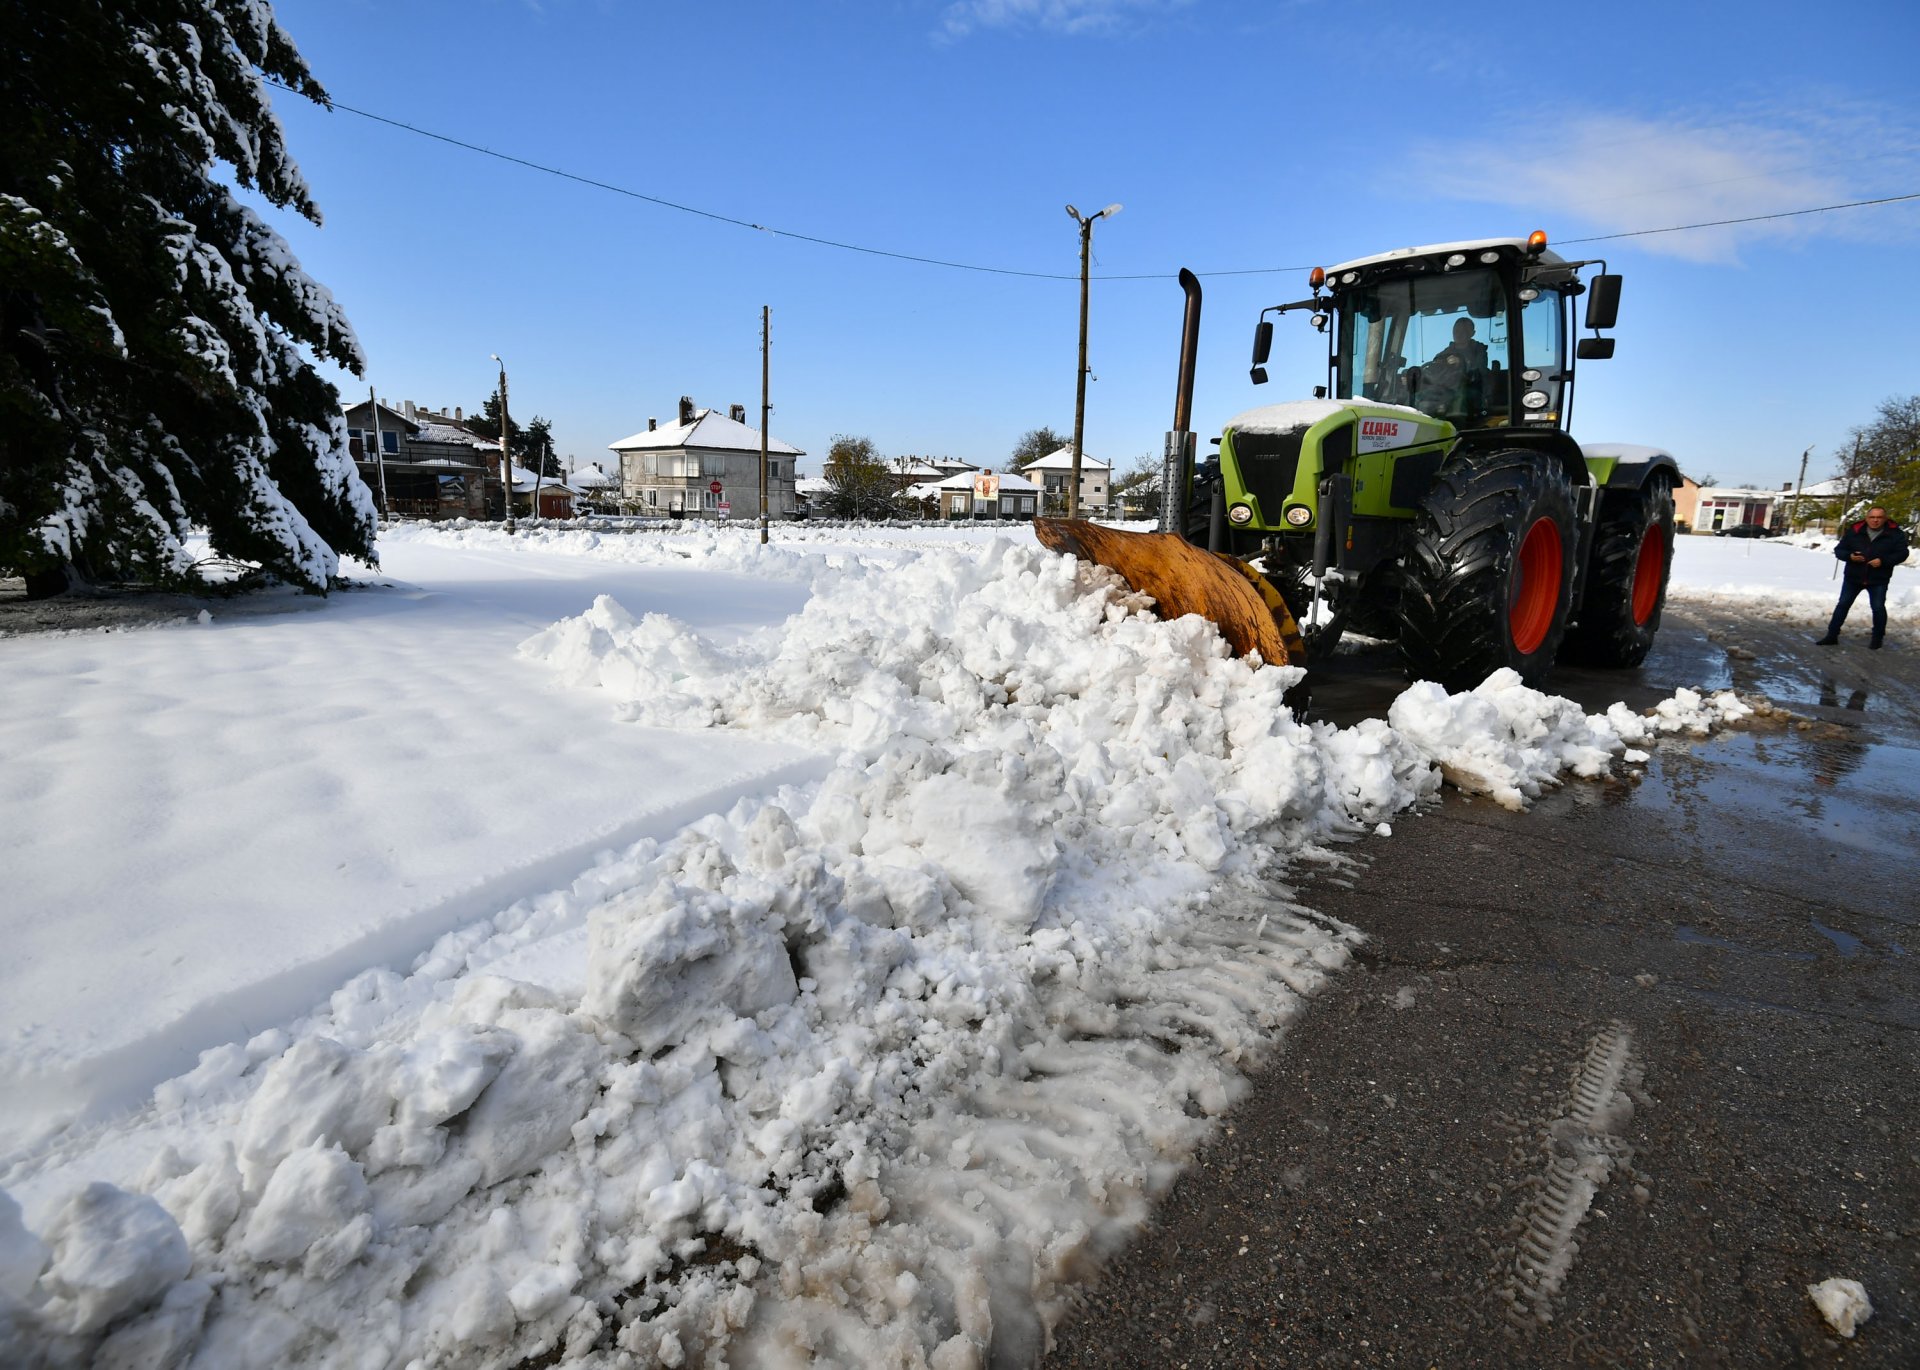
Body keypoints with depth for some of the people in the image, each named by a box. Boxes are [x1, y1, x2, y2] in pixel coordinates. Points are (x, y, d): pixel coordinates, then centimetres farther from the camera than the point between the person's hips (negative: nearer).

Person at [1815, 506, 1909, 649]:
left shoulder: (1895, 534, -5)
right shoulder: (1854, 531, -2)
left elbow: (1902, 554, -4)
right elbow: (1839, 550, 2)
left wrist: (1883, 561, -20)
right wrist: (1850, 556, -18)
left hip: (1878, 580, -1)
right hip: (1853, 577, 1)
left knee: (1878, 608, 2)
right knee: (1843, 605, 5)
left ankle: (1877, 638, 18)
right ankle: (1832, 635, 12)